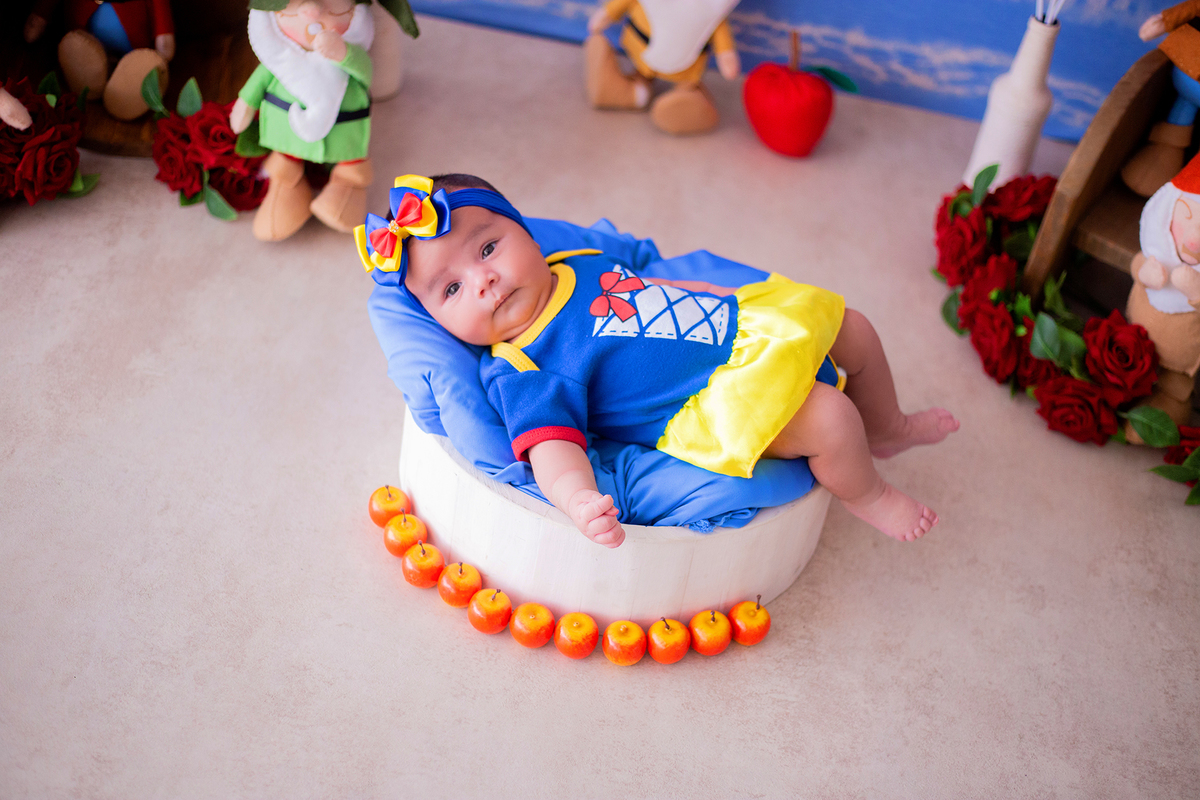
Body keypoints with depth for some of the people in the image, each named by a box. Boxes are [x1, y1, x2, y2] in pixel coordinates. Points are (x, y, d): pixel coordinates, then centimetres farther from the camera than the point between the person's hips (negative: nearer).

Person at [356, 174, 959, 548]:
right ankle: (864, 493, 9)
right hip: (717, 411, -9)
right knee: (828, 416, -26)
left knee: (853, 326, 17)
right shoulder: (520, 373, -18)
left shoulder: (578, 262, 7)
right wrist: (578, 500, -51)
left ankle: (887, 428, 45)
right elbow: (552, 444, -31)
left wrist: (712, 298, 27)